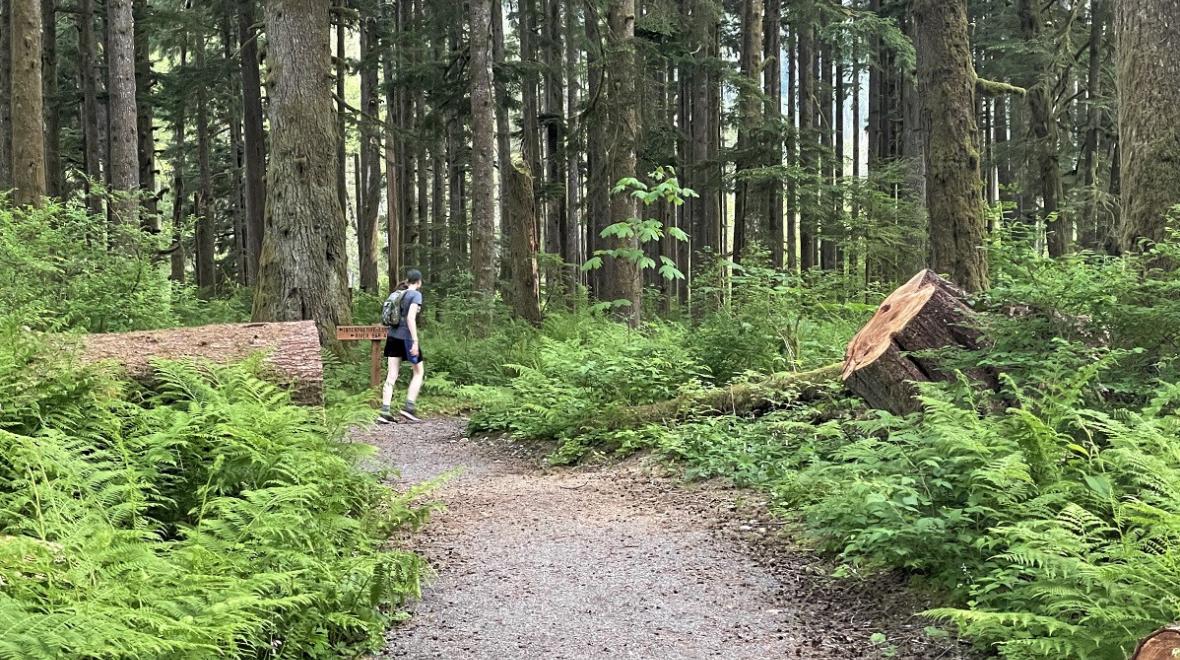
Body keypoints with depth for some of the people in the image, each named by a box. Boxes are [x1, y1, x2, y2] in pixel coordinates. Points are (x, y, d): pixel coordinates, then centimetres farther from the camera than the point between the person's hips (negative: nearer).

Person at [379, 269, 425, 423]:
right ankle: (409, 406, 1)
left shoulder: (399, 295, 13)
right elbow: (411, 318, -17)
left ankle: (385, 411, -2)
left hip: (393, 336, 6)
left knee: (392, 375, 4)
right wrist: (415, 341, -19)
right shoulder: (416, 295, -7)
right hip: (406, 337, -6)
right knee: (419, 372, 9)